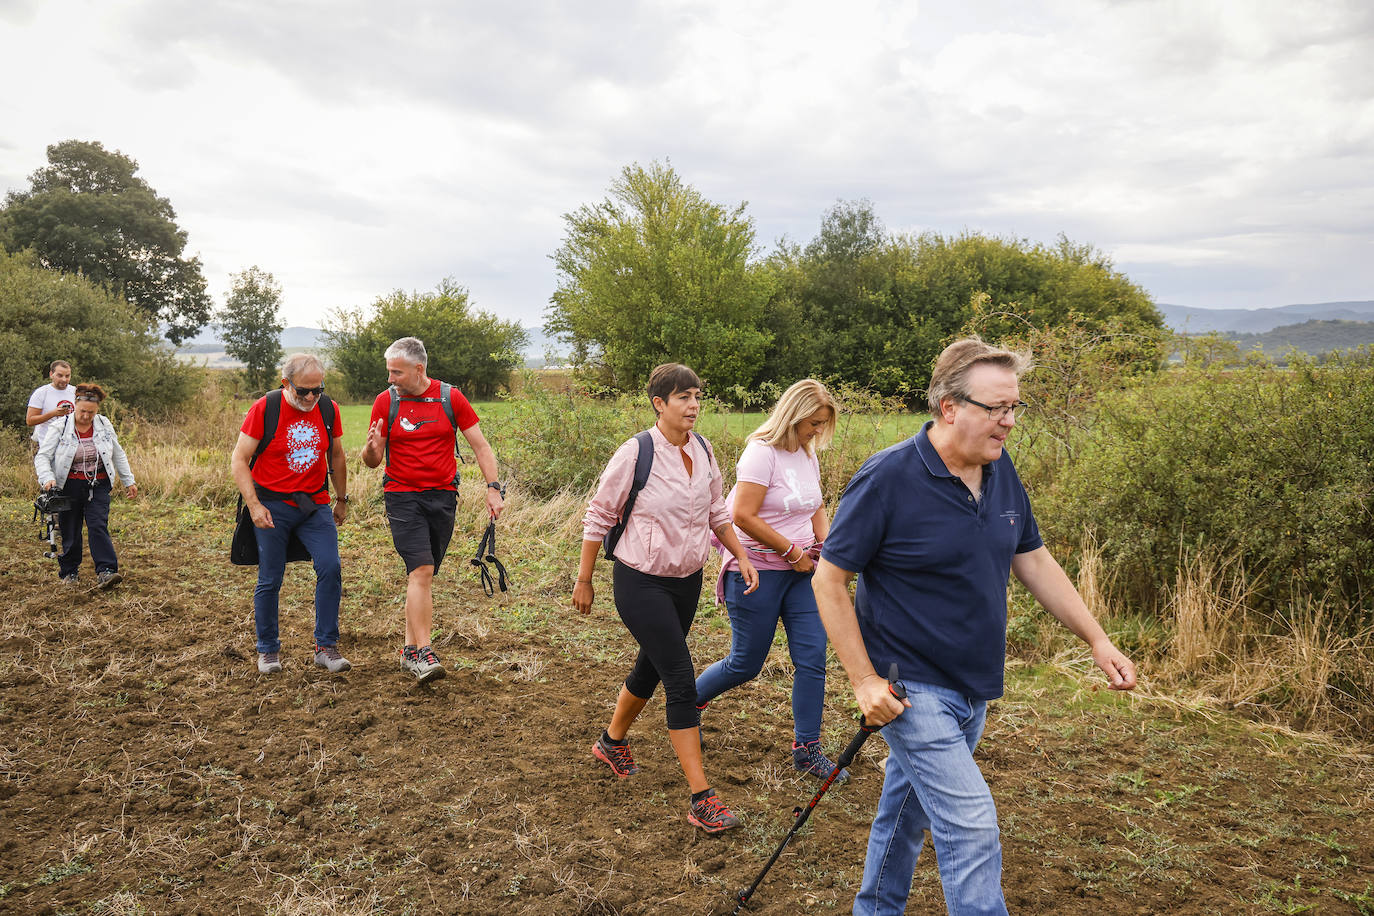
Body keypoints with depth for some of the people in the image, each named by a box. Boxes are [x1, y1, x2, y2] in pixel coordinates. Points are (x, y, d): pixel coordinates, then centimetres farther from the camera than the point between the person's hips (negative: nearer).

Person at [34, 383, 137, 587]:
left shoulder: (104, 425, 1)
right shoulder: (61, 427, -7)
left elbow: (118, 454, 12)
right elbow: (42, 456, -6)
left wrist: (129, 481, 14)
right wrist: (48, 478, -23)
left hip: (98, 485, 1)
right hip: (70, 486, -1)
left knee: (98, 526, -10)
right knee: (70, 531, 5)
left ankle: (106, 572, -18)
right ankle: (68, 573, 22)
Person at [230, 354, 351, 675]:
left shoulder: (328, 410, 1)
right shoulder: (264, 408, -10)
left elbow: (336, 456, 15)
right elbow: (239, 459, -7)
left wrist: (342, 500, 19)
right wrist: (254, 505, -17)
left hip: (315, 504, 3)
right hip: (272, 506, -3)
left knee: (330, 569, -11)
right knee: (270, 580, 3)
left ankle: (325, 647, 0)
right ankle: (268, 650, 20)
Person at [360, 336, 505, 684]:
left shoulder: (450, 398, 1)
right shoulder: (386, 401, 0)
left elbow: (481, 446, 4)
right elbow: (373, 461, 4)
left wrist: (493, 488, -7)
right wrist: (371, 449, -19)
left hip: (443, 496, 2)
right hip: (402, 496, -2)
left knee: (422, 576, 9)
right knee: (421, 571, -16)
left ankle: (410, 650, 21)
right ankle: (424, 654, -14)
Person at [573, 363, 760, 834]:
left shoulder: (703, 450, 0)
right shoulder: (636, 453, -17)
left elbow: (717, 513, 14)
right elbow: (598, 516, -8)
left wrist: (742, 557, 3)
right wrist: (583, 580, -4)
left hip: (687, 581, 6)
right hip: (641, 582, -6)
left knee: (652, 667, 20)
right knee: (682, 680, -9)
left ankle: (613, 741, 47)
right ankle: (701, 799, -2)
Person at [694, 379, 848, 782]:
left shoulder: (808, 455, 8)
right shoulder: (762, 453, -16)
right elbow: (744, 516, -22)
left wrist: (826, 542, 1)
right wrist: (793, 552, -16)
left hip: (799, 571, 7)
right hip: (758, 571, -7)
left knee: (812, 658, 2)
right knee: (745, 664, 5)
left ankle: (806, 748, 15)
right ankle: (687, 702, 32)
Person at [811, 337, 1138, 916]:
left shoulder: (1001, 471, 2)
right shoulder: (887, 478, -19)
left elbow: (1033, 561, 12)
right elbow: (829, 579, -15)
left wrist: (1097, 639, 8)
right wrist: (864, 679, -18)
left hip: (972, 688, 7)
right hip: (911, 689, -7)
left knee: (906, 812, 22)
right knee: (972, 828, -10)